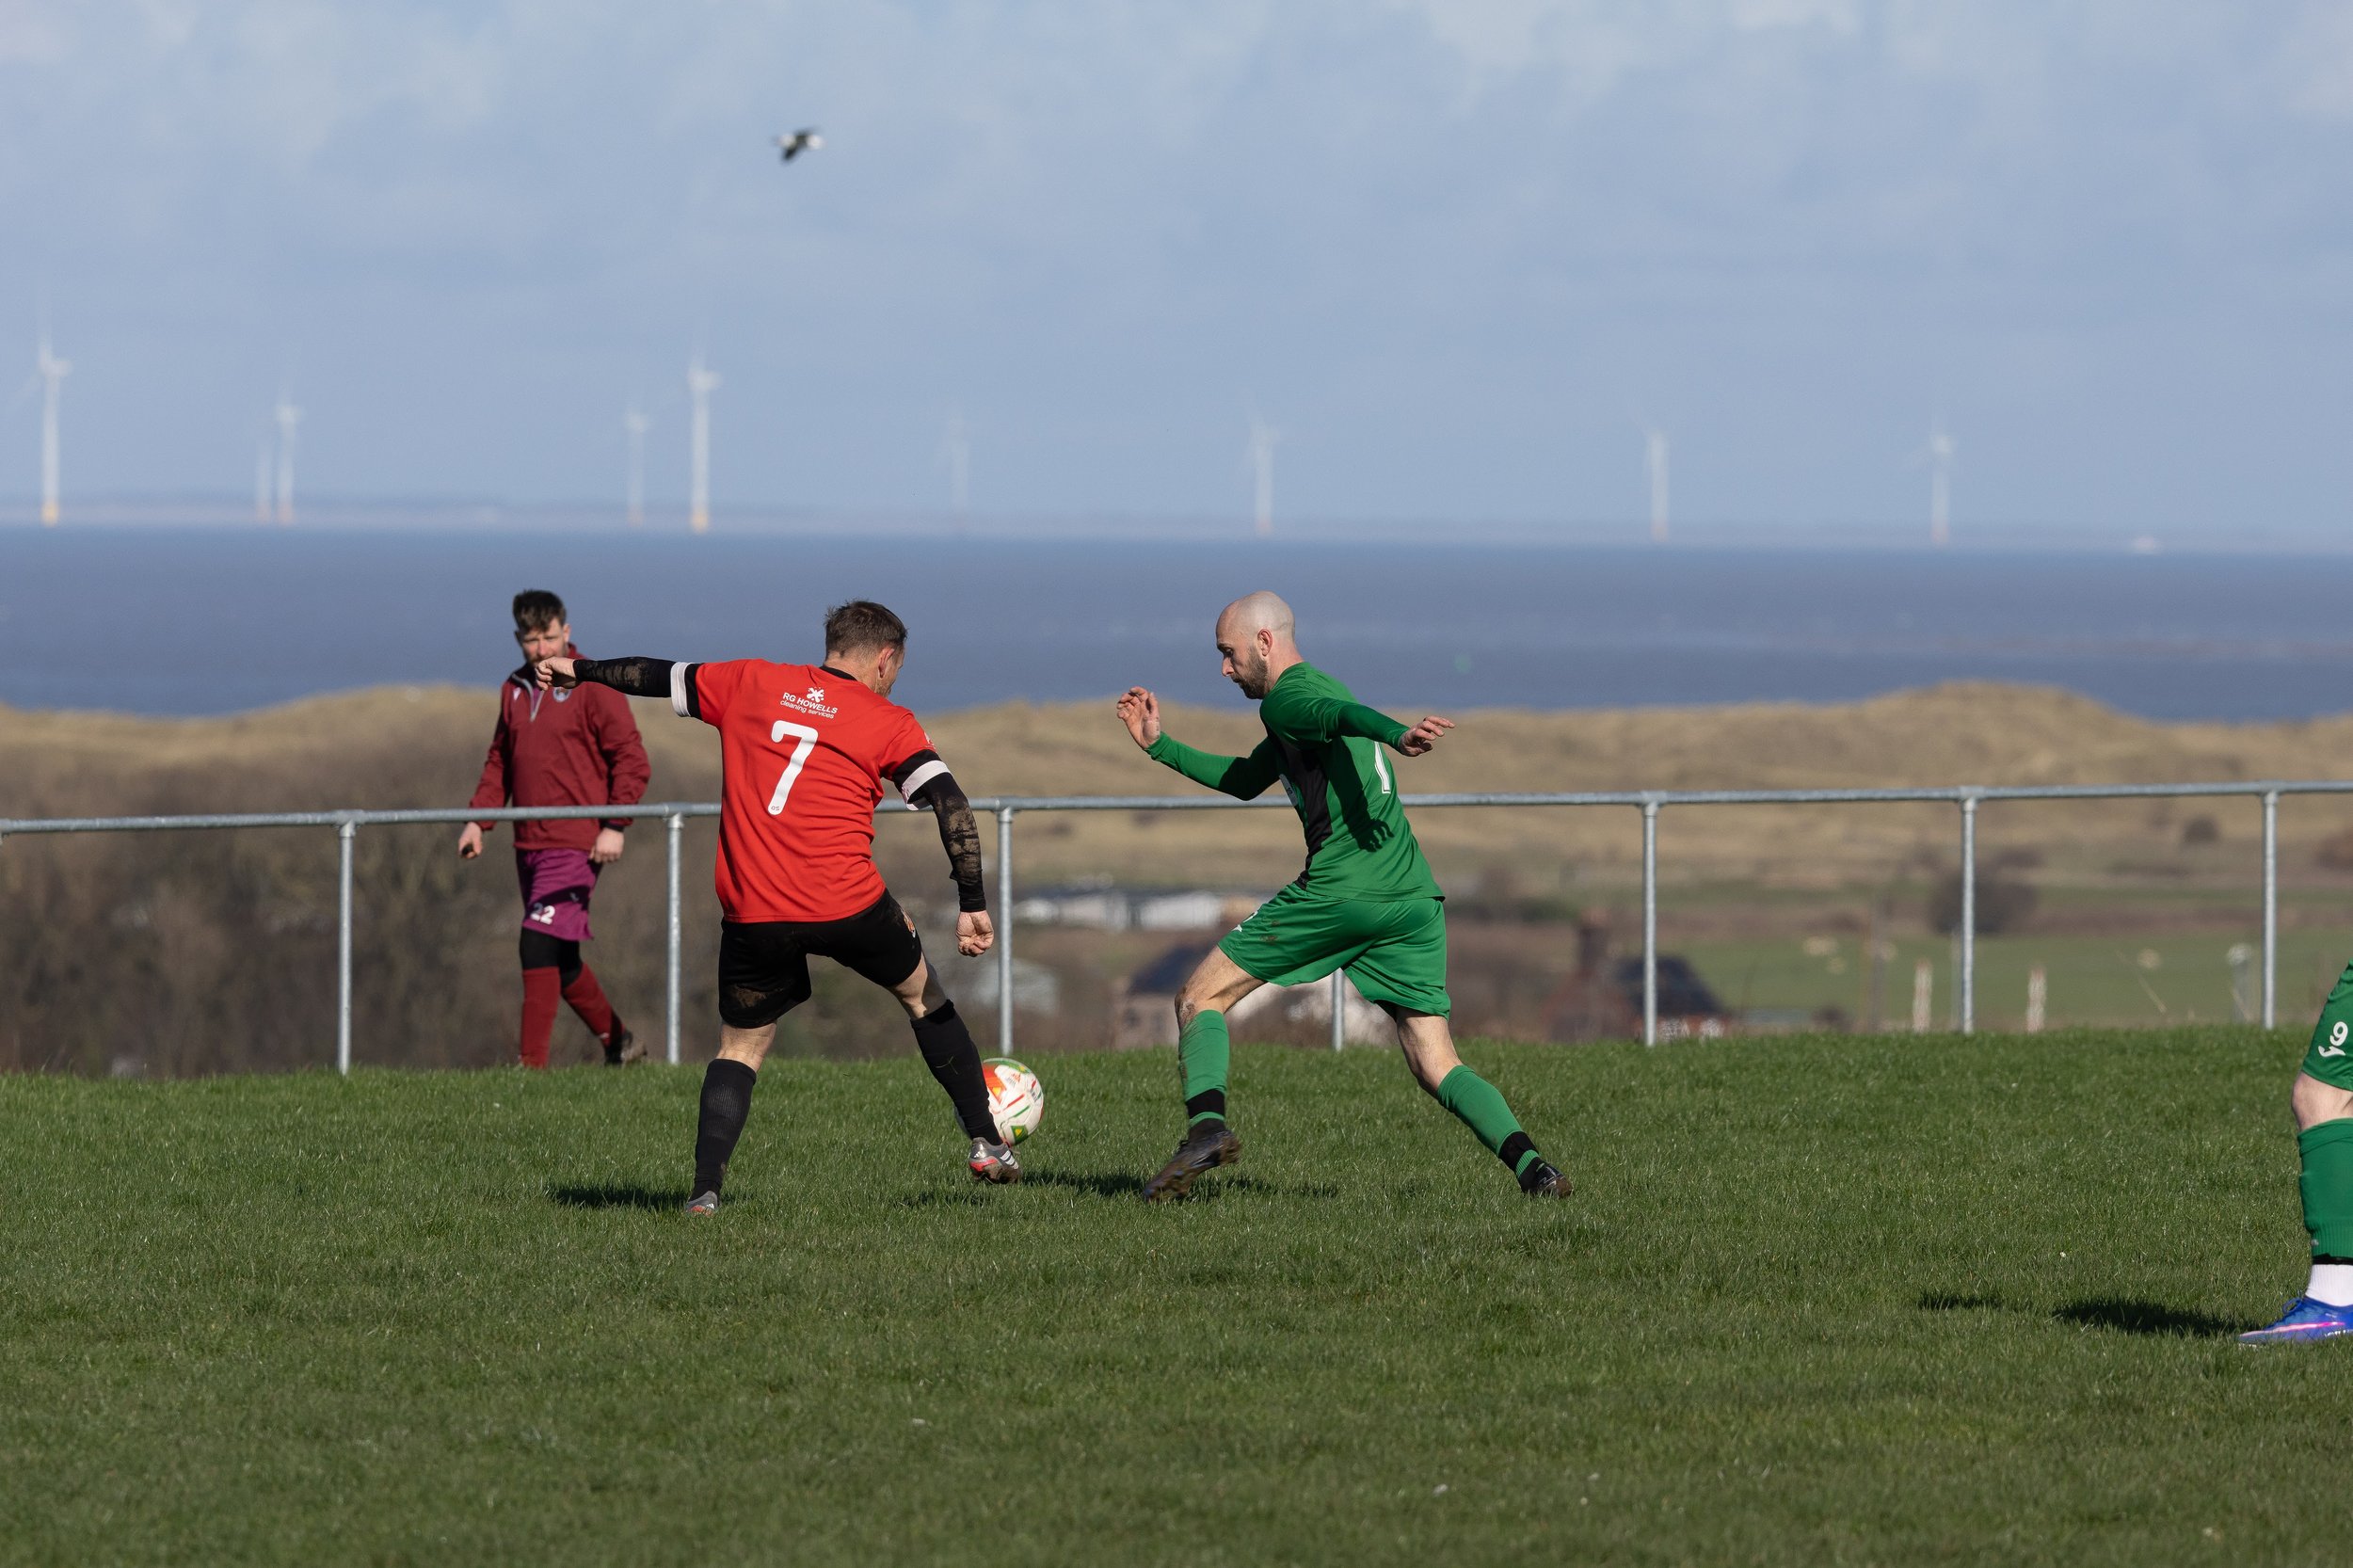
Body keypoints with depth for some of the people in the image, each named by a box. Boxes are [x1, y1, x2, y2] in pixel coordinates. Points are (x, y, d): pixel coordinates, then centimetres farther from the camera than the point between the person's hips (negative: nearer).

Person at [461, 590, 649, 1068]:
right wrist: (479, 820, 10)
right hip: (529, 845, 7)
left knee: (540, 946, -17)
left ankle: (532, 1063, -16)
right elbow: (499, 762, 22)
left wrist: (615, 825, -17)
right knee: (560, 959, 12)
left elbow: (631, 760, -8)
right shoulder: (514, 690, 14)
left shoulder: (590, 686, -6)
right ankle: (618, 1042, 28)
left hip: (575, 844, -7)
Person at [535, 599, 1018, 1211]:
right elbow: (951, 805, -5)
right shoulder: (889, 723, 5)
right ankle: (986, 1145, 26)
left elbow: (661, 677, 24)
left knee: (741, 1046, 16)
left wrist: (580, 671, 39)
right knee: (922, 995, 24)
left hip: (752, 916, 1)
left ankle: (705, 1188, -3)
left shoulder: (751, 684, 12)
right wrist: (973, 904, -5)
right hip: (849, 906, -1)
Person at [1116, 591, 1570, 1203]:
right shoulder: (1320, 689, 28)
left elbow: (1342, 715, -26)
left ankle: (1206, 1125, -15)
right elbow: (1243, 781, 42)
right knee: (1437, 1068, 4)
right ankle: (1530, 1164, -17)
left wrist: (1397, 737, -47)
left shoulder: (1285, 698, -1)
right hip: (1415, 897, 8)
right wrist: (1160, 744, 44)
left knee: (1200, 997, 6)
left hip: (1340, 889, -8)